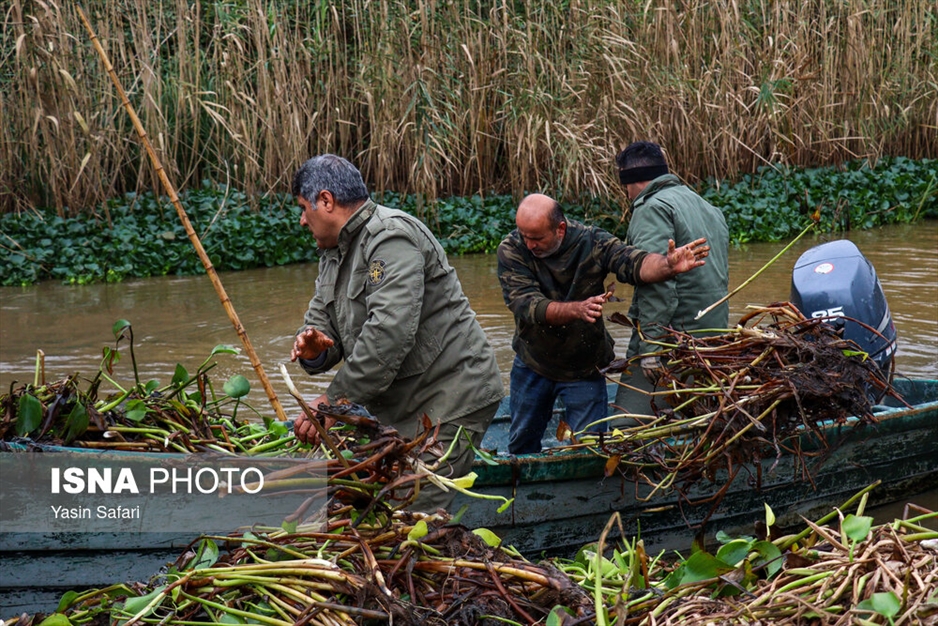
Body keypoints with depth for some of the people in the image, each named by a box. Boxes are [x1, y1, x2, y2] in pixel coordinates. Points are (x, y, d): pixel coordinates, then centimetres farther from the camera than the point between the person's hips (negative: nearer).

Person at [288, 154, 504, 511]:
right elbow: (321, 317, 16)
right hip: (402, 407, 10)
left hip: (449, 400, -10)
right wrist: (314, 344, -11)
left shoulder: (391, 237, -18)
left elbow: (389, 334, -28)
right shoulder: (335, 251, 16)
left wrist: (334, 400, -26)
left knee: (415, 515, -18)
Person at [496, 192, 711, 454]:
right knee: (521, 443, 18)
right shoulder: (512, 249, -20)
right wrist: (578, 309, -47)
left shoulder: (591, 242, -19)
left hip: (584, 368, -1)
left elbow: (633, 263, -33)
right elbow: (526, 306, -30)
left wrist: (667, 265, -55)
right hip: (532, 362, 1)